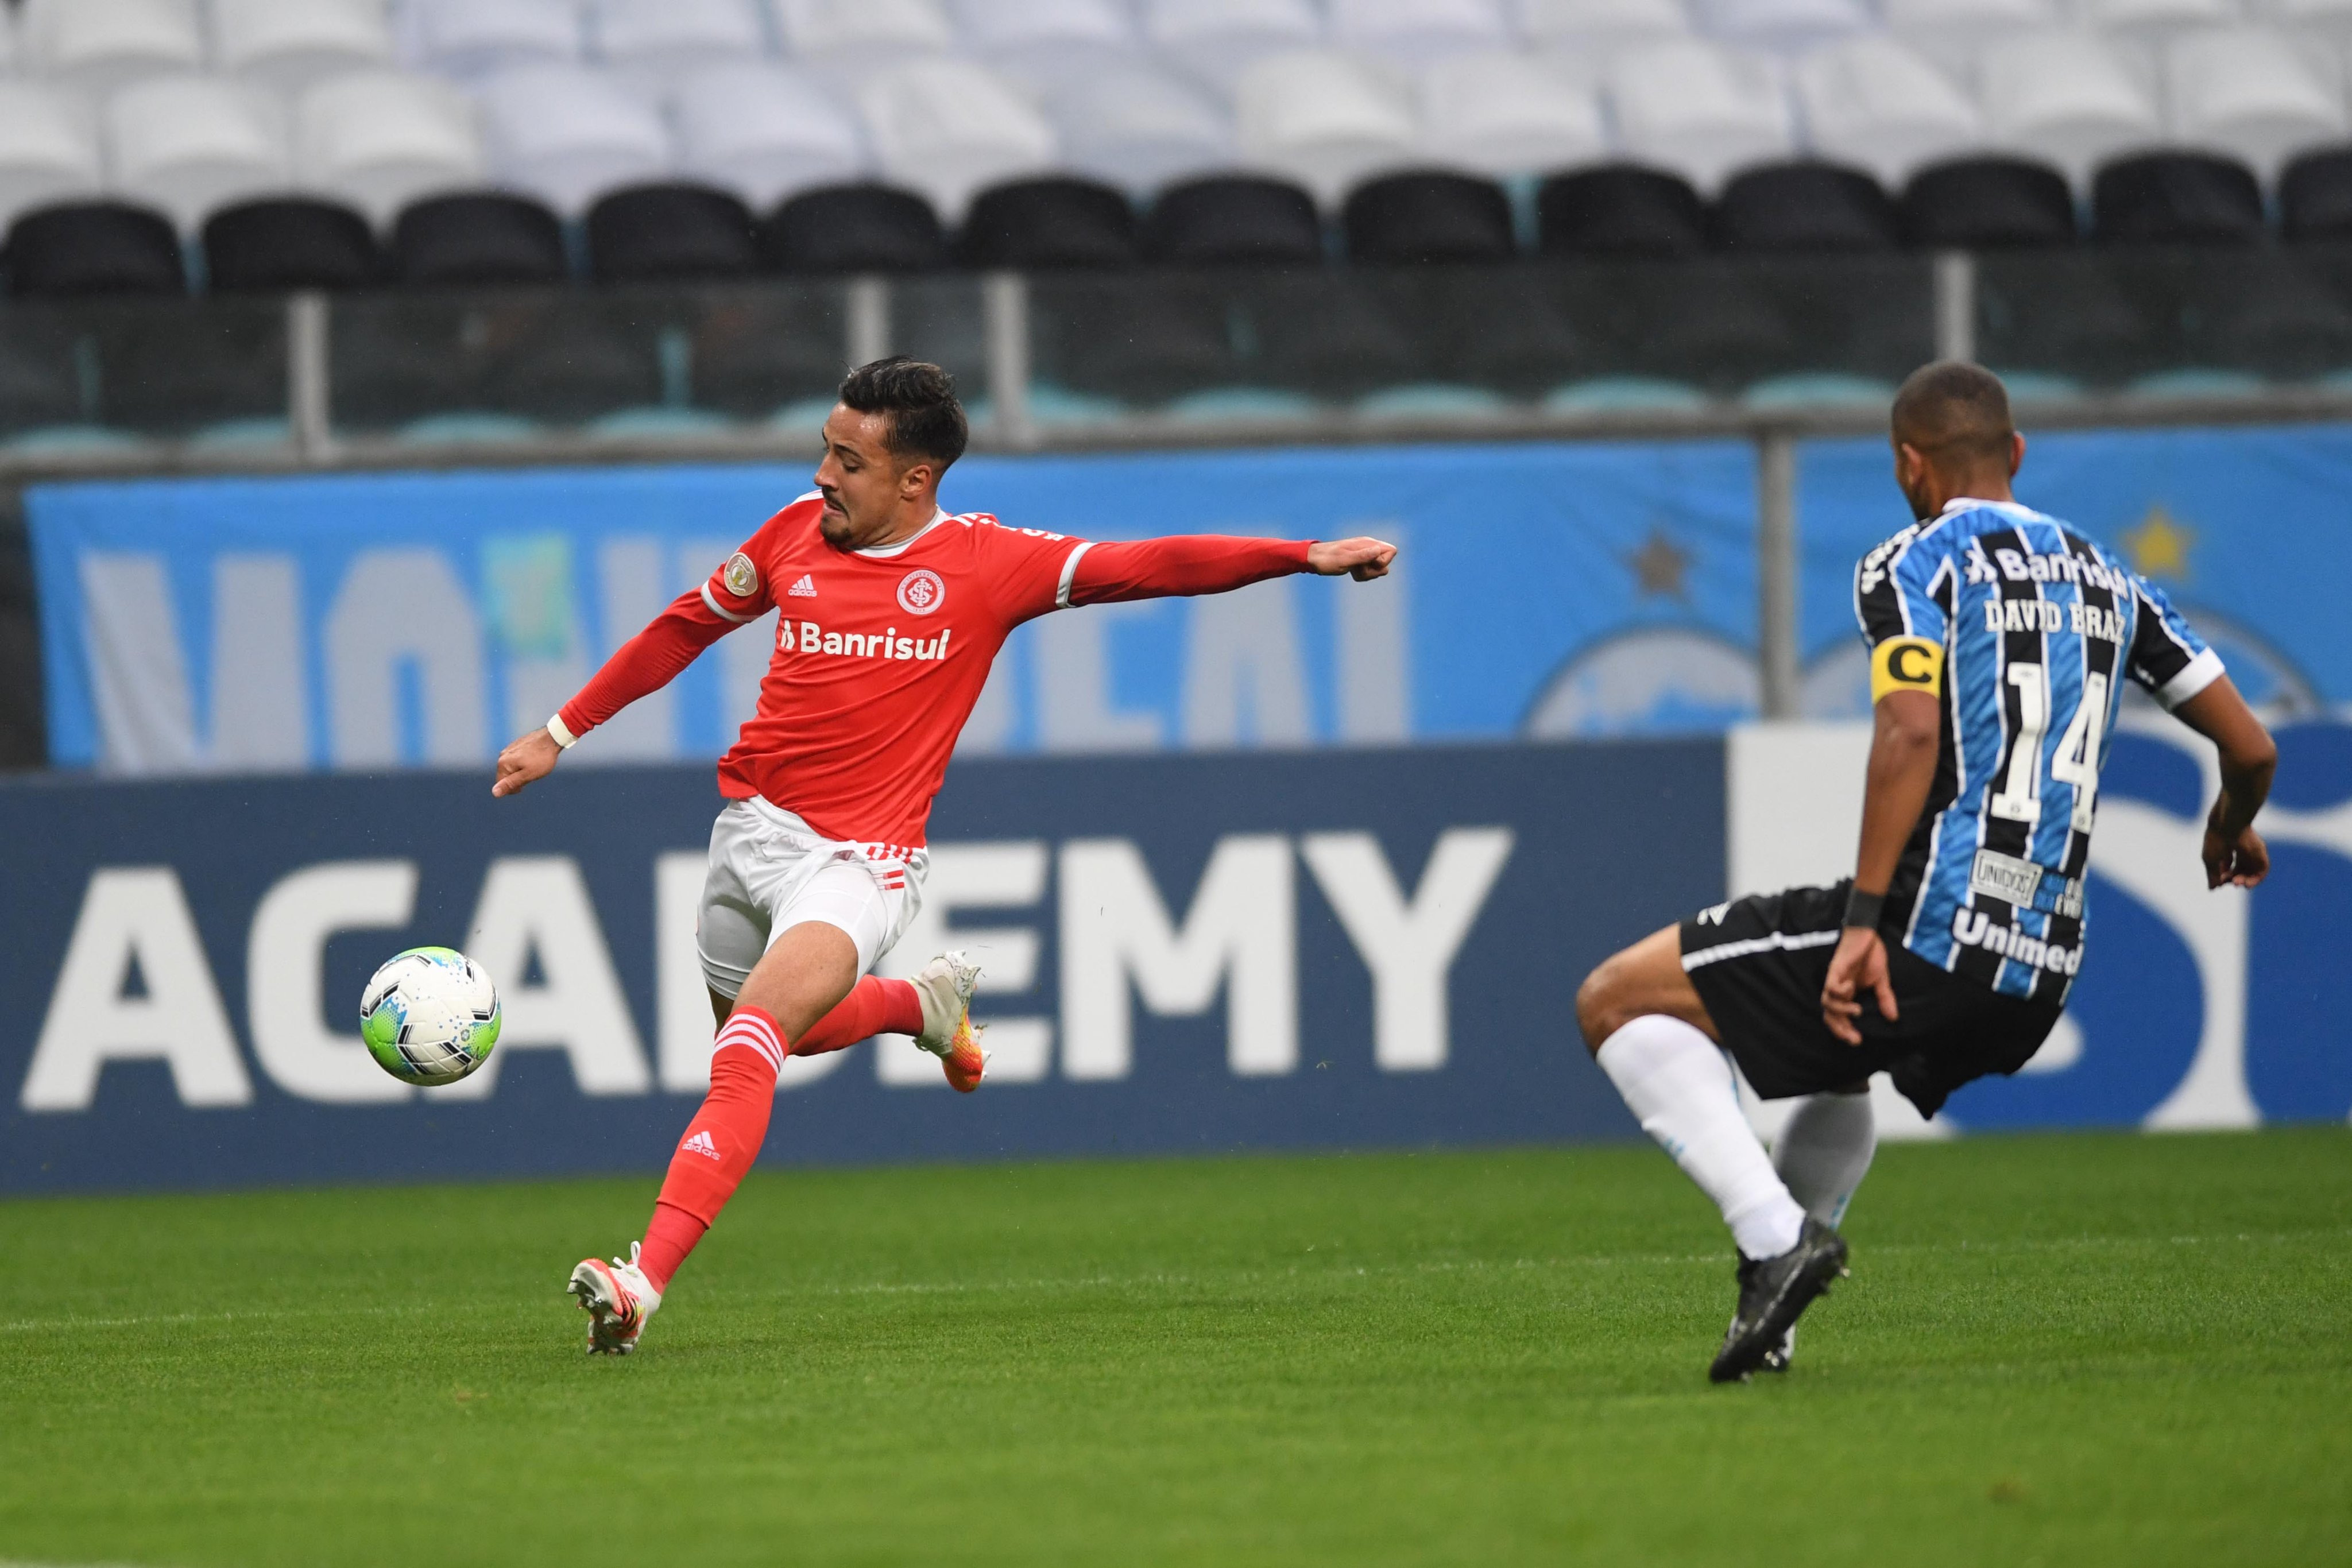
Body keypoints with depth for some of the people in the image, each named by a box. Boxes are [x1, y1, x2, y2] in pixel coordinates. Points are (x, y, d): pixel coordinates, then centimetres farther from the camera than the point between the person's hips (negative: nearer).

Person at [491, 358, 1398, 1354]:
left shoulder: (987, 562, -5)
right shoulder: (796, 534, 6)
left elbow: (1150, 566, -7)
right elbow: (686, 628, 19)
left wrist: (1305, 556, -16)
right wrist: (561, 732, 22)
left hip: (857, 861, -6)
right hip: (751, 823, 6)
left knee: (748, 1051, -25)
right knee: (777, 1034, 22)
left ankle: (646, 1280, -32)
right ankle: (928, 1003, 51)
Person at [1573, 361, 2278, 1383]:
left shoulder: (1913, 565, -2)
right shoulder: (2104, 580, 17)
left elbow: (1912, 732, -20)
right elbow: (2250, 748, 17)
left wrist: (1866, 918, -22)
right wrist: (2230, 836, 39)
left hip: (1923, 942, -8)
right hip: (2041, 983, 8)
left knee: (1617, 1001, 1)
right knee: (1835, 1065, 38)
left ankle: (1776, 1233, -13)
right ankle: (1768, 1317, 29)